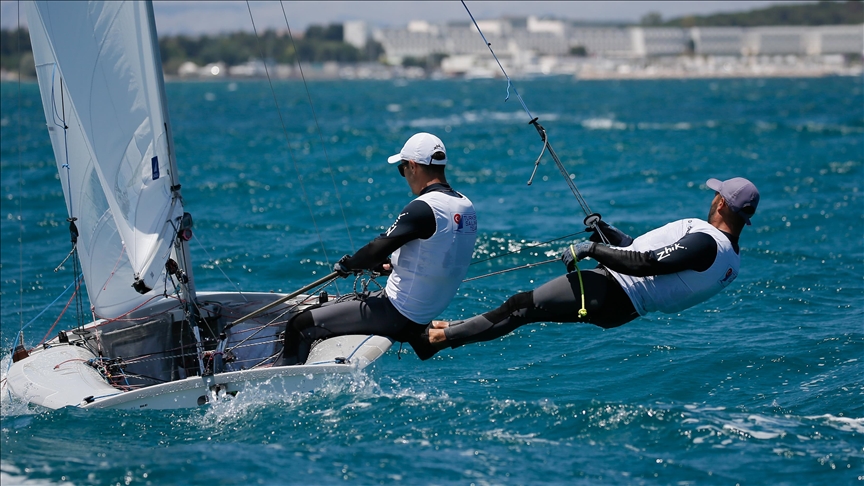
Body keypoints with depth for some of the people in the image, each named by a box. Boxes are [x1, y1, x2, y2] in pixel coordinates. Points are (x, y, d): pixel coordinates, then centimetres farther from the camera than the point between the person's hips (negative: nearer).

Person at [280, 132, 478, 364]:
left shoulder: (423, 208, -22)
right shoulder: (466, 207, 5)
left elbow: (378, 250, -22)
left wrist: (347, 264, -3)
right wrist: (393, 267, 17)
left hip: (397, 314, -10)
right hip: (424, 316, 10)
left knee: (300, 326, -4)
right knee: (320, 310, 26)